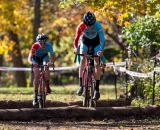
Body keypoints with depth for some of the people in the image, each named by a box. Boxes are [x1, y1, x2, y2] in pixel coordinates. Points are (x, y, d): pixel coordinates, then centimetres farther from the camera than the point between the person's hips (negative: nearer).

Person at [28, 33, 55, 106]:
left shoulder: (48, 45, -31)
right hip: (36, 58, -2)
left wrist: (51, 62, -49)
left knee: (46, 66, -30)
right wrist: (31, 62, -59)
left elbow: (52, 56, -28)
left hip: (44, 57, 2)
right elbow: (29, 58, -39)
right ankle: (35, 95, -10)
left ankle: (47, 87, -20)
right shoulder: (35, 46, -35)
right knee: (37, 75, -16)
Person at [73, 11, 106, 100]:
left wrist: (101, 50, -58)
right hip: (85, 41, 1)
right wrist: (75, 48, -51)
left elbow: (102, 39, -42)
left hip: (96, 42, -1)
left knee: (97, 63, -11)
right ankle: (81, 85, -21)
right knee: (82, 59, -20)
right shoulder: (81, 26, -32)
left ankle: (97, 89, -8)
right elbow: (76, 39, -32)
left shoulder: (98, 26, -36)